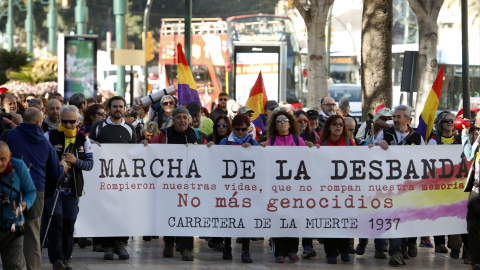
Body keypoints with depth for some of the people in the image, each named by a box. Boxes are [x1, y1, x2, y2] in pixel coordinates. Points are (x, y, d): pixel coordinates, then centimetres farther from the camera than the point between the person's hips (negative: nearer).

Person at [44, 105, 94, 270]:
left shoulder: (83, 140, 8)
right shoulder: (50, 136, -1)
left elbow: (90, 164, 5)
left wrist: (76, 161, -14)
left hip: (73, 188, 3)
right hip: (53, 187, -3)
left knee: (69, 223, 4)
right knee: (56, 220, -12)